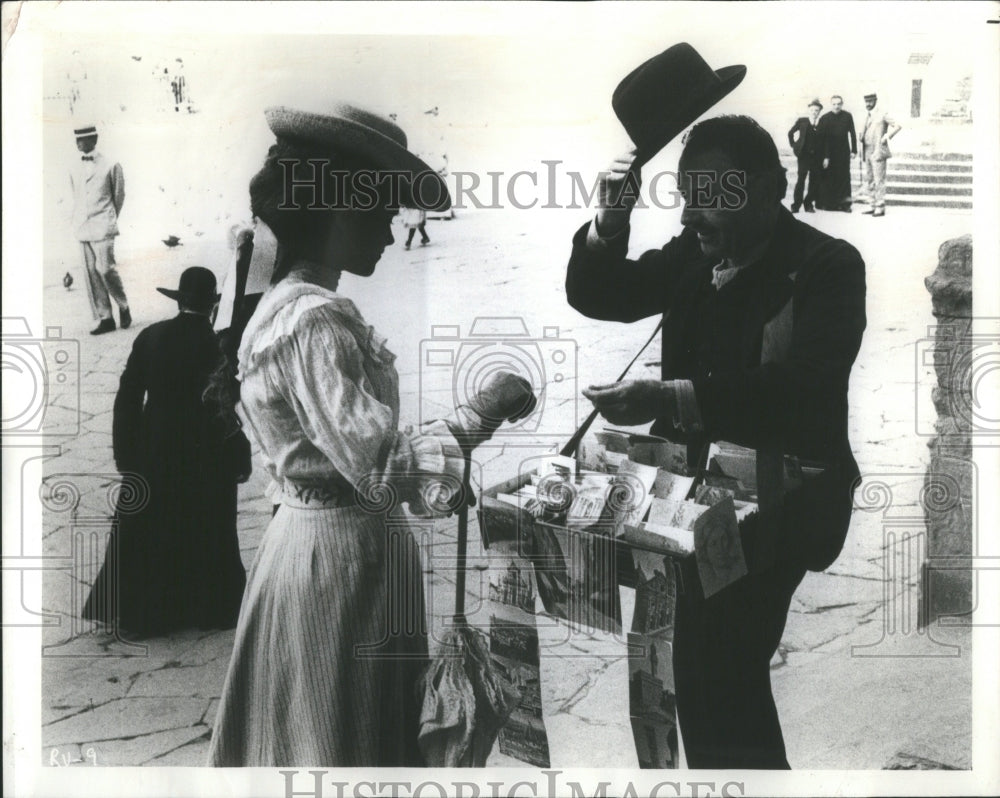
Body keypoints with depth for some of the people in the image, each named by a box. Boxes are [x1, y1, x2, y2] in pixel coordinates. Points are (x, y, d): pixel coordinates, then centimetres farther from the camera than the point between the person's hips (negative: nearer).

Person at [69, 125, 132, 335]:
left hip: (102, 227, -5)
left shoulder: (111, 166, -3)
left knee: (105, 268, -13)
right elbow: (76, 198, 20)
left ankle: (123, 307, 11)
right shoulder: (74, 170, 11)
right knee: (92, 273, 3)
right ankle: (105, 318, 8)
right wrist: (78, 222, 15)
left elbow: (119, 196, 6)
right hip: (82, 229, 5)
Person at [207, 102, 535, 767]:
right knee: (353, 741, 4)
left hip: (314, 535, 10)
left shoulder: (290, 306, 11)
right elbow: (375, 465, -26)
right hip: (344, 559, -10)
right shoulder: (313, 320, -20)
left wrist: (446, 489, 10)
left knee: (300, 731, 20)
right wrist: (482, 412, -18)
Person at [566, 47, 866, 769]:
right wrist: (610, 219, -8)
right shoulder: (695, 254, 6)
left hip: (776, 502, -6)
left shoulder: (828, 266, -12)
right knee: (709, 667, 13)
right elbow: (597, 297, 11)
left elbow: (799, 391, -25)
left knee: (717, 673, -9)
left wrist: (671, 398, -36)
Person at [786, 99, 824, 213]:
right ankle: (796, 205, -3)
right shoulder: (802, 121, 3)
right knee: (801, 180, -7)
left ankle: (809, 204, 15)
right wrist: (794, 146, 7)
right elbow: (791, 133, 13)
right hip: (804, 155, -2)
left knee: (815, 182, 4)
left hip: (817, 157, 2)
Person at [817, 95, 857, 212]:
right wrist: (825, 157, -14)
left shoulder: (847, 116, 1)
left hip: (844, 152, 2)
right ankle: (829, 204, 5)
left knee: (844, 177, -1)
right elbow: (822, 138, -9)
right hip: (829, 153, -2)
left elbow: (852, 133, 9)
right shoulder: (824, 118, -6)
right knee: (829, 179, -2)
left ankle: (845, 204, 2)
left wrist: (854, 150, 4)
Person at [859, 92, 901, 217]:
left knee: (878, 180, -8)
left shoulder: (882, 114, -7)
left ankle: (880, 208, -6)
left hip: (878, 152, -8)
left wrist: (886, 137, -14)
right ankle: (873, 206, 17)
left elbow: (898, 126, -11)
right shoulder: (868, 116, 16)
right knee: (869, 180, 10)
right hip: (868, 152, 8)